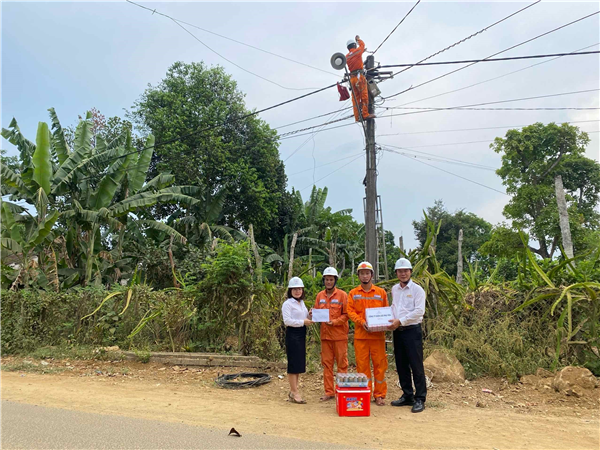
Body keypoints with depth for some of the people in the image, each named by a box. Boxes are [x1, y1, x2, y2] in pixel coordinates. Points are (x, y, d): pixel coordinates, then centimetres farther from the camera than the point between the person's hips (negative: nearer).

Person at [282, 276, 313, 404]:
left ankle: (293, 391, 22)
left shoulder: (302, 303, 14)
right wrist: (303, 322, -19)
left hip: (302, 334, 8)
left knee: (300, 363, 12)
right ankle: (294, 393, 3)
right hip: (292, 334, -8)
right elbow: (287, 321, -18)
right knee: (293, 364, -4)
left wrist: (309, 316, -2)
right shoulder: (287, 304, -9)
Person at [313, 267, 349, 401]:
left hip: (339, 335, -4)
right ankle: (329, 392, 18)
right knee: (327, 363, 9)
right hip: (325, 334, 4)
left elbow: (346, 314, -6)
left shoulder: (342, 295, -4)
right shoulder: (320, 296, 9)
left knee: (342, 364, 4)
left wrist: (335, 322, -19)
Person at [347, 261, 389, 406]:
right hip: (360, 334, 0)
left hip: (378, 334, 0)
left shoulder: (381, 292, 7)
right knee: (362, 364, 5)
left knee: (379, 364, 2)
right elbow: (350, 311, 0)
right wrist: (362, 322, -15)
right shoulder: (353, 293, 7)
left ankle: (379, 395, 14)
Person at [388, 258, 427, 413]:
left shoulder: (417, 289, -6)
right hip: (398, 331, 6)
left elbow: (419, 311, -15)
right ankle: (407, 396, 23)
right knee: (401, 365, 11)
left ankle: (420, 399, 5)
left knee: (416, 366, -3)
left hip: (412, 330, -6)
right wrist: (392, 321, 3)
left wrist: (400, 321, -18)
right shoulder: (394, 289, 12)